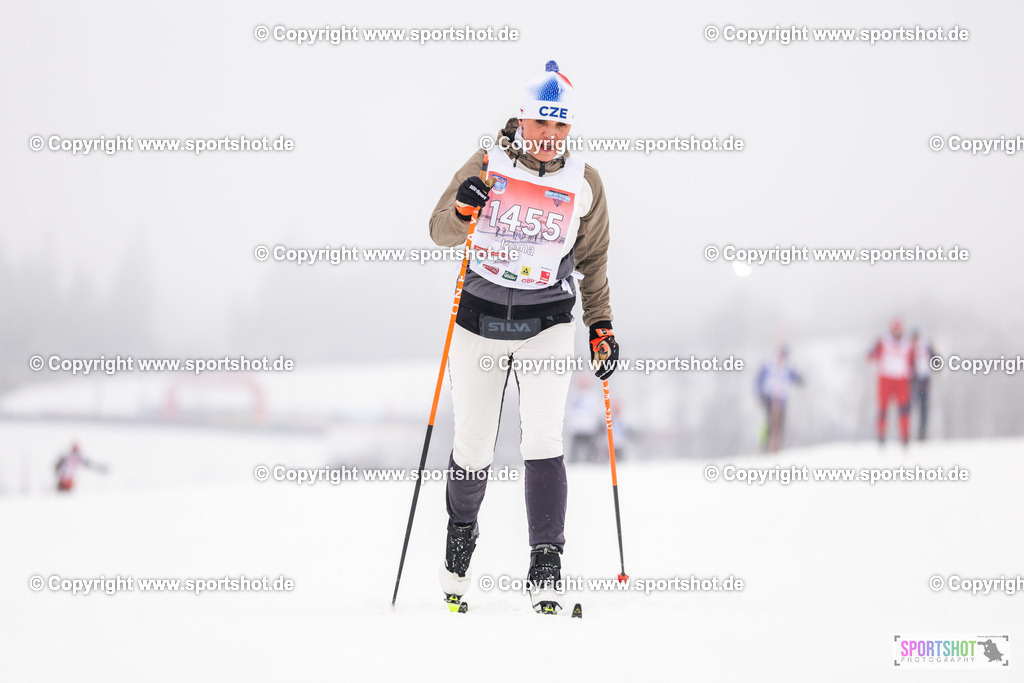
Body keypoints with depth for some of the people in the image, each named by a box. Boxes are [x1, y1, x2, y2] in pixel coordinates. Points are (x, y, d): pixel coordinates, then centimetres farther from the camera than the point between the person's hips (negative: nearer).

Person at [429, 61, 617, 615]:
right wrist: (462, 210, -25)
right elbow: (441, 232, -3)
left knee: (543, 439, -15)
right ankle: (461, 531, 34)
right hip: (479, 318, 0)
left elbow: (592, 260, 13)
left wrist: (602, 324, 7)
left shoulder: (584, 183, 2)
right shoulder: (486, 165, -3)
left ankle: (546, 568, -14)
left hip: (547, 323, 0)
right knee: (473, 446, 5)